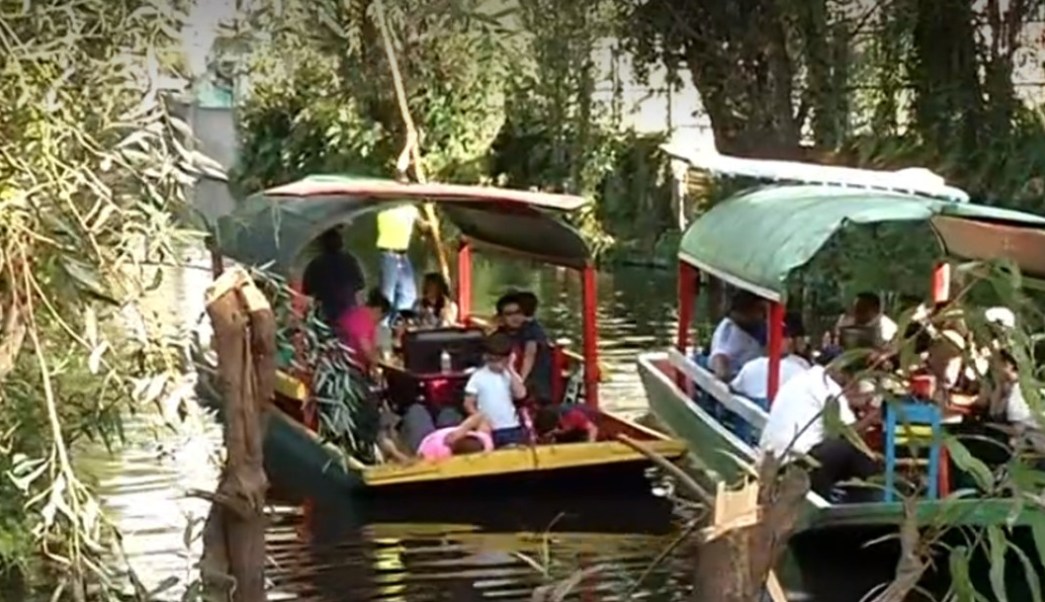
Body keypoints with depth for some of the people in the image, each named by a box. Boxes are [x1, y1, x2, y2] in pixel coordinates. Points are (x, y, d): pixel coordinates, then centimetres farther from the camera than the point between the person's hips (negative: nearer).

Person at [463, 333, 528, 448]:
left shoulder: (510, 375, 4)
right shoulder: (478, 377, -3)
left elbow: (520, 394, -13)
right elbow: (468, 404, -1)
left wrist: (510, 370, -10)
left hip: (512, 428, 2)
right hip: (490, 430, -2)